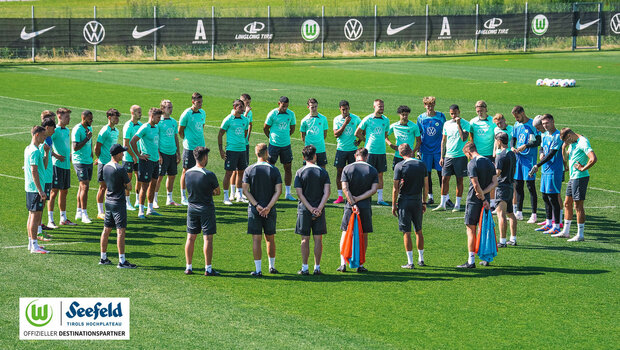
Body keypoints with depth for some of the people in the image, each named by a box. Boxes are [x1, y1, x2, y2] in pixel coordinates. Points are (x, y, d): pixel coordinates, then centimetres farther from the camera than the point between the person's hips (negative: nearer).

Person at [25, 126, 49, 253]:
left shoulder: (28, 149, 15)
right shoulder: (35, 151, -17)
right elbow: (34, 171, -22)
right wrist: (40, 190, -22)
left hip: (29, 188, 10)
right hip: (35, 188, -10)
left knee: (32, 215, 15)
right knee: (36, 215, -8)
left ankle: (31, 243, 22)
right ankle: (34, 246, -7)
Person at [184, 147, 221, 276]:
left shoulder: (188, 173, -1)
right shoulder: (209, 175, -18)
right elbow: (218, 192, -6)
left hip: (192, 208, 5)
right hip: (206, 209, -5)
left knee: (191, 238, 10)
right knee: (208, 239, 0)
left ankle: (188, 267, 13)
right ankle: (208, 268, 1)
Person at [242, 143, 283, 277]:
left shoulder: (249, 170, -1)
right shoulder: (274, 170, -1)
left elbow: (245, 190, -7)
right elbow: (278, 191, -8)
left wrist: (257, 205, -10)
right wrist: (268, 207, -11)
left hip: (254, 210, -1)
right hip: (270, 210, 1)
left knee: (256, 239, 0)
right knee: (270, 238, 15)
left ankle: (258, 269, -2)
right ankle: (272, 266, 25)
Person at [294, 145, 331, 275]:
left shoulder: (300, 173, -3)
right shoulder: (323, 172, 0)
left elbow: (300, 194, -9)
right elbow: (326, 193, -8)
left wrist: (311, 209, -11)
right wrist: (319, 208, -12)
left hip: (304, 210, -1)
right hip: (319, 210, 1)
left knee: (305, 239, 4)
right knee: (318, 239, 6)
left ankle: (305, 268, 4)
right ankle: (317, 268, 7)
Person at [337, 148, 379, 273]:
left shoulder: (347, 169, 0)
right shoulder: (373, 170, 2)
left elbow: (345, 188, -9)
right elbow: (373, 190, -7)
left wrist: (353, 203, -12)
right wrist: (358, 199, -8)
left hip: (350, 206, 0)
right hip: (365, 206, 0)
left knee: (345, 234, 8)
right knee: (364, 236, 10)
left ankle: (343, 263, 0)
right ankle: (360, 264, 9)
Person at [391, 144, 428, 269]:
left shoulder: (400, 166, -9)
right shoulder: (422, 165, 2)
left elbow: (395, 188, -8)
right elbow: (426, 186, 7)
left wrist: (394, 204, 0)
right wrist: (424, 202, 17)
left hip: (404, 201, -4)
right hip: (417, 201, 4)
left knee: (406, 232, 0)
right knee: (419, 231, 16)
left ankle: (410, 262, -1)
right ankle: (421, 259, 22)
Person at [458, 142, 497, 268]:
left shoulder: (472, 164, -14)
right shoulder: (489, 162, 8)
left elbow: (476, 185, -20)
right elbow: (495, 183, 5)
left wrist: (483, 198, -10)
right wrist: (484, 194, -6)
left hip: (474, 200, -7)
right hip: (485, 199, 7)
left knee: (471, 229, -1)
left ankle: (471, 261, -3)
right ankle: (485, 259, 18)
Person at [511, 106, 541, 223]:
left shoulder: (532, 124, -9)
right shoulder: (517, 125, 11)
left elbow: (538, 142, -10)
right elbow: (513, 139, 19)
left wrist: (526, 146, -21)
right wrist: (512, 147, -1)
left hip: (529, 158, -6)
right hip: (518, 157, 6)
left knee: (530, 186, -5)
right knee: (518, 186, 8)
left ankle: (534, 215, -1)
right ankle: (519, 213, 16)